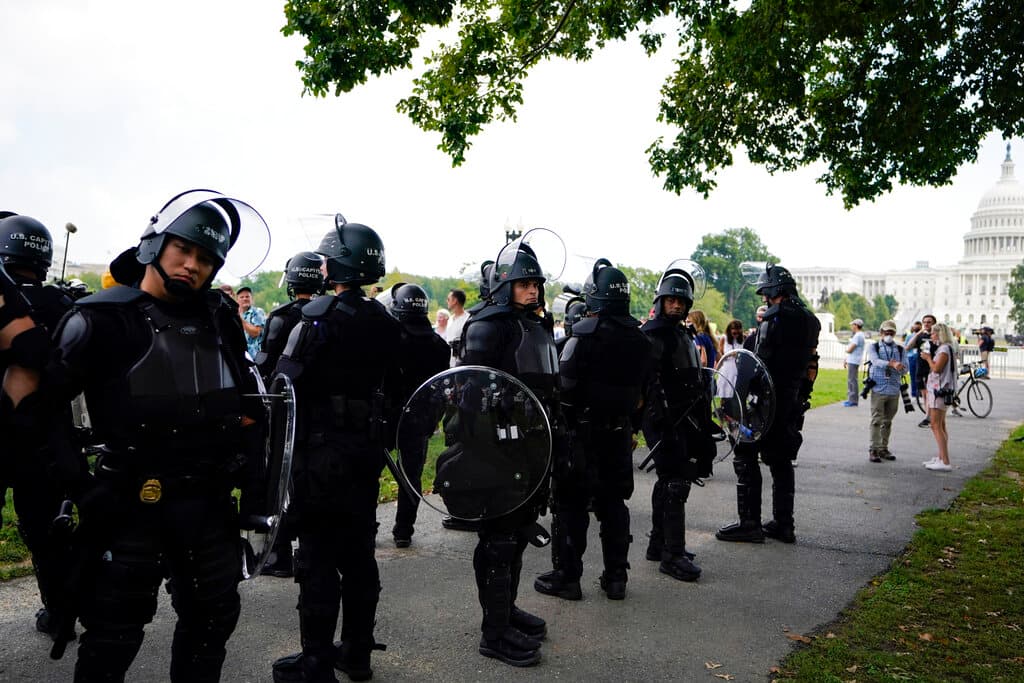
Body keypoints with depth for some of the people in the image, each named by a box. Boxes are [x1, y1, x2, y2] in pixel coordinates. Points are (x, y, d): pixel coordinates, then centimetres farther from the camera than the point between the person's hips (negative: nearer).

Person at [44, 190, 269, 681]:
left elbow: (248, 405, 9)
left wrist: (253, 486, 6)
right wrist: (81, 487, -13)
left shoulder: (220, 318, 4)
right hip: (132, 503, -5)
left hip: (210, 501, 5)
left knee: (214, 617, 18)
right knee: (114, 633, 8)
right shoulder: (103, 319, -11)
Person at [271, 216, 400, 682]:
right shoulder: (385, 323, 7)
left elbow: (288, 382, -17)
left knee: (318, 556, 2)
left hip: (321, 451, -7)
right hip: (367, 450, 7)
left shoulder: (319, 316, -14)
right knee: (359, 551, 15)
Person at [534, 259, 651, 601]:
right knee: (613, 502, 15)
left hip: (583, 431, -6)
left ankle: (566, 576, 9)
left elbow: (565, 384, -17)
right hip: (619, 431, 6)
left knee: (571, 502, 4)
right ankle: (615, 577, 20)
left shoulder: (585, 333, -15)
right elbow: (642, 388, 12)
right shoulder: (640, 339, 7)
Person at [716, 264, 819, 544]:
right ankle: (783, 524, 19)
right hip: (792, 402, 9)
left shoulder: (776, 319, -15)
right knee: (781, 462, 14)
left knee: (746, 458, 0)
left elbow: (760, 363, -19)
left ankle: (749, 523, 1)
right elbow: (807, 361, 14)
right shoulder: (809, 320, 12)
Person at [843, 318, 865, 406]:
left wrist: (847, 349, 3)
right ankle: (850, 399, 19)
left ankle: (853, 401, -6)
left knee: (852, 380, -7)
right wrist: (846, 360, 22)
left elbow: (849, 350, -19)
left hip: (853, 362, -10)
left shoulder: (858, 336, -15)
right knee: (850, 380, 14)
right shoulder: (858, 335, 18)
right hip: (852, 361, 10)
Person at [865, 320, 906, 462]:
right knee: (876, 420, -5)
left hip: (894, 390, 3)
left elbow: (904, 369, 3)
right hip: (878, 389, -3)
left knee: (887, 421, 9)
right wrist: (891, 364, -31)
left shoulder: (900, 350, 13)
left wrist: (899, 367, -20)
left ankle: (884, 448, 17)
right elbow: (875, 361, -15)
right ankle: (873, 450, -2)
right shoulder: (873, 347, 6)